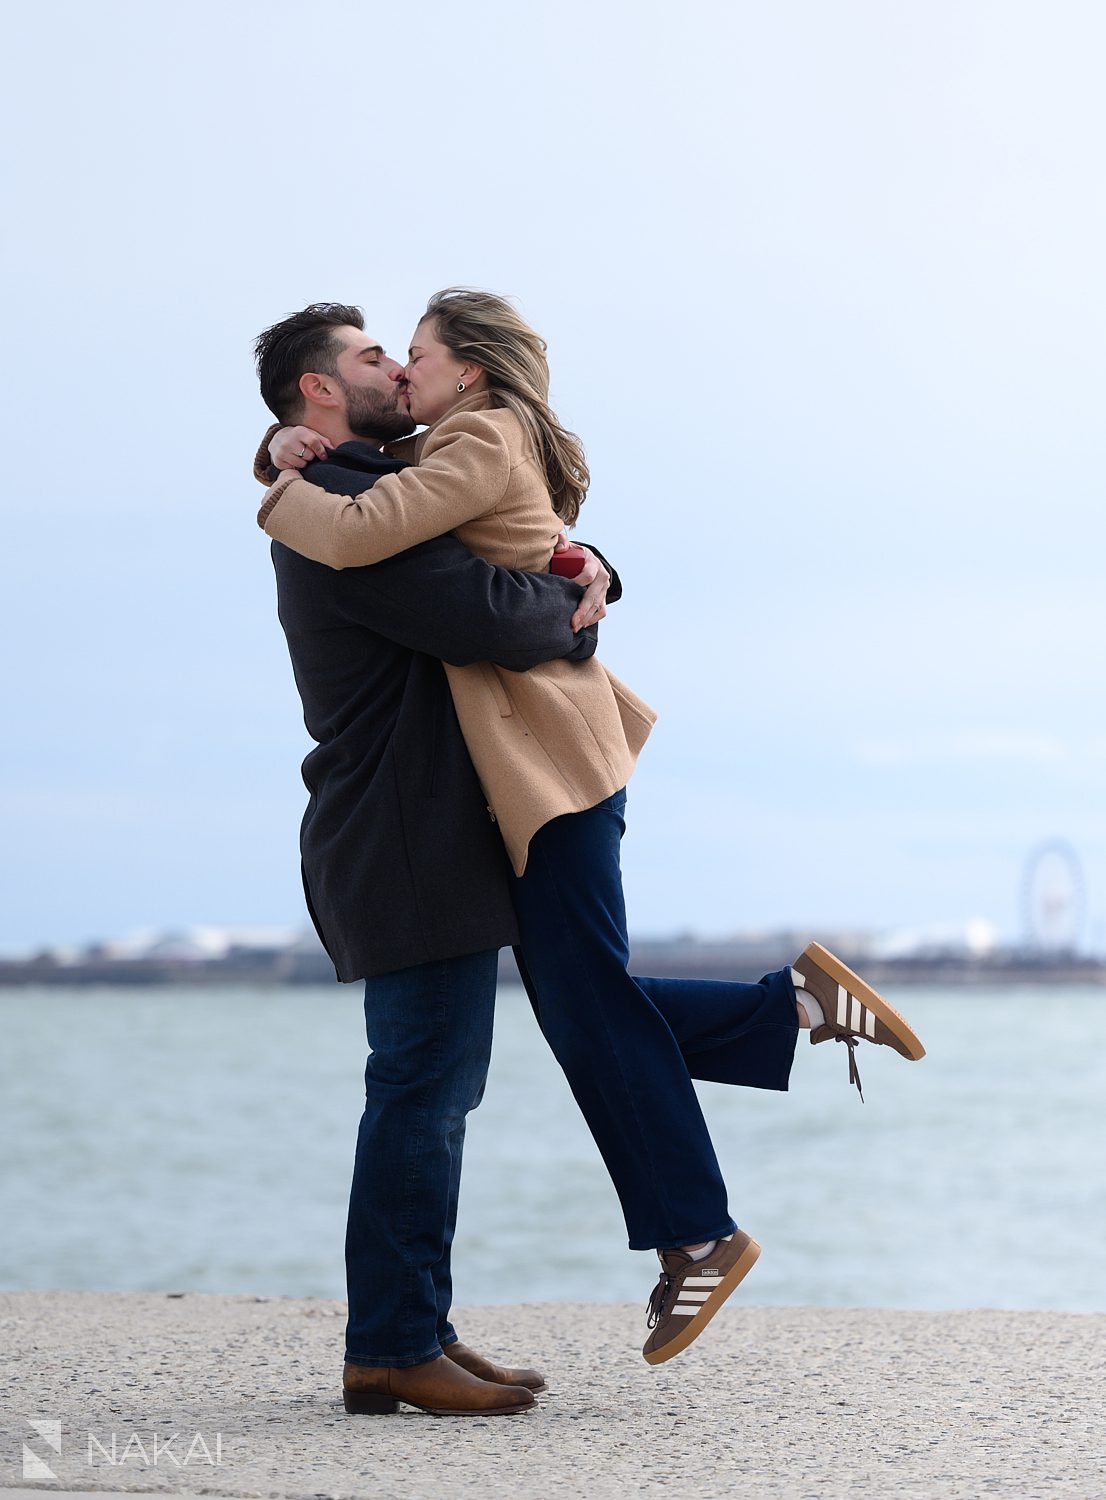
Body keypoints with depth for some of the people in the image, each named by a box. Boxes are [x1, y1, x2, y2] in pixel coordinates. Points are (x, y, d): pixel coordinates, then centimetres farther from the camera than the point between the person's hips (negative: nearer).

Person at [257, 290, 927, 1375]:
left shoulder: (484, 444, -10)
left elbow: (357, 535, -24)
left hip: (549, 756, -10)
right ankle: (801, 1001, 12)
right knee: (583, 1010, 10)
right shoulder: (461, 452, 20)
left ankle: (698, 1238, 0)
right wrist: (291, 446, 4)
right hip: (534, 767, 10)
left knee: (591, 1007, -6)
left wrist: (280, 496, -5)